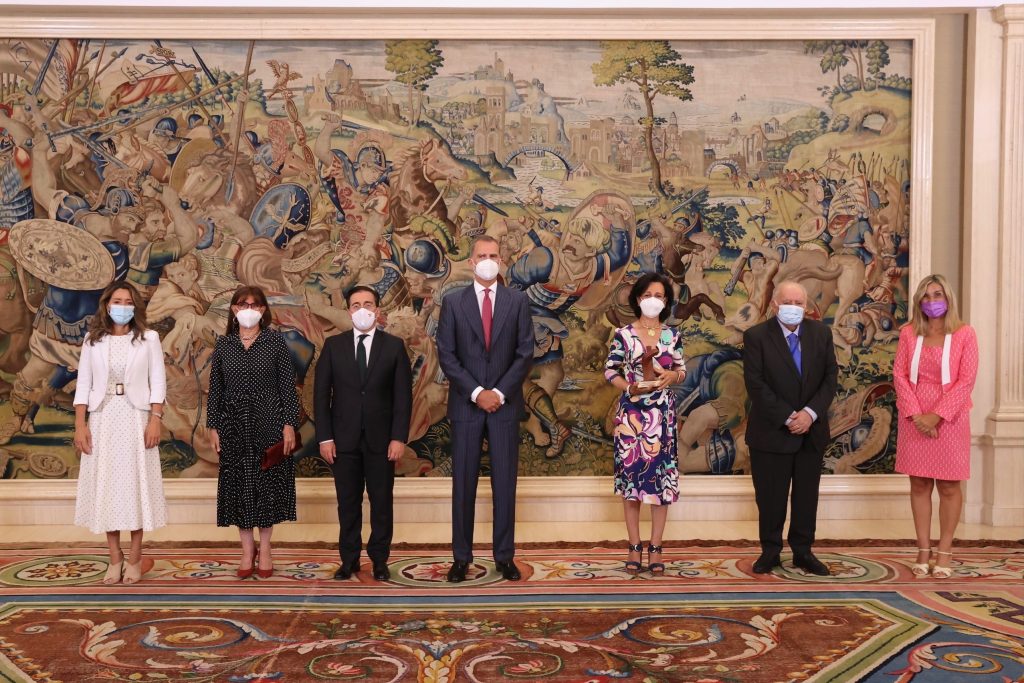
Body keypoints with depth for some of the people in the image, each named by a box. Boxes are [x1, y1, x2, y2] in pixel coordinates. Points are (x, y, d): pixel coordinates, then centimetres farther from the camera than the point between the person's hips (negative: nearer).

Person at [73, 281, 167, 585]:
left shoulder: (148, 338, 3)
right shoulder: (93, 340, 7)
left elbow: (158, 382, 0)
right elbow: (84, 384, 5)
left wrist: (155, 420, -10)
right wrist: (80, 425, -2)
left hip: (135, 418, -2)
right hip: (102, 420, 2)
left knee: (136, 483, 0)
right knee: (105, 485, 3)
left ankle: (134, 559, 9)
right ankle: (115, 558, 12)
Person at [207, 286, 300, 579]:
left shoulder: (275, 341, -2)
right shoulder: (223, 344, 5)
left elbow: (288, 386, -4)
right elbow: (215, 388, 6)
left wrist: (289, 424, -9)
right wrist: (213, 426, 1)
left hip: (268, 425, -2)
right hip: (234, 426, 2)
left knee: (267, 484, 4)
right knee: (238, 486, 5)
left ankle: (265, 550, 16)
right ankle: (247, 550, 16)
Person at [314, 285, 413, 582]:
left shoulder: (394, 346, 2)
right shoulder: (333, 345, 4)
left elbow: (403, 395, -1)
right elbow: (321, 393, 3)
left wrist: (399, 437, -8)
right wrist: (324, 437, -4)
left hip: (380, 438, -1)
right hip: (344, 439, 1)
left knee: (381, 502, 5)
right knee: (348, 502, 7)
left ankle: (379, 560, 16)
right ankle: (349, 559, 18)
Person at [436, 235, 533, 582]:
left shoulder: (517, 300, 4)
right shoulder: (453, 301, 3)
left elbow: (525, 353, 0)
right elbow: (446, 355, -2)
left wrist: (500, 392, -10)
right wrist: (476, 392, -11)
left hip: (505, 403, 0)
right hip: (465, 404, 0)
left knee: (505, 482, 4)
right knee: (463, 482, 3)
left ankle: (505, 556, 12)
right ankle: (462, 557, 10)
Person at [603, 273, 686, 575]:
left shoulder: (673, 335, 5)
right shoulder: (623, 335, -1)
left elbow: (682, 372, 10)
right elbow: (610, 372, 1)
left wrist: (671, 376, -12)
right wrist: (630, 387, -16)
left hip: (663, 414, 2)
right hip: (631, 413, -2)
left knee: (662, 477, 1)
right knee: (631, 474, 2)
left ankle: (655, 548, 11)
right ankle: (635, 547, 13)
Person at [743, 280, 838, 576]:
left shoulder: (821, 333, 4)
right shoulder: (756, 336, -8)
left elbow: (830, 377, 1)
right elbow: (755, 384, -13)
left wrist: (811, 413, -13)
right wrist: (788, 418, -17)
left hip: (812, 430, 3)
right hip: (771, 431, -3)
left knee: (807, 495, 11)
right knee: (770, 496, 5)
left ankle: (803, 552, 23)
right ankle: (770, 551, 19)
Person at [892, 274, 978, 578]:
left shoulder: (964, 333, -3)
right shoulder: (909, 333, 5)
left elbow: (966, 380, -8)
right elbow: (899, 374, 1)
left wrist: (937, 415, -14)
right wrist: (916, 414, -10)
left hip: (949, 418, -2)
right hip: (915, 419, 2)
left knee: (948, 486, 3)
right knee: (919, 485, 5)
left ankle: (944, 551, 12)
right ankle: (923, 550, 13)